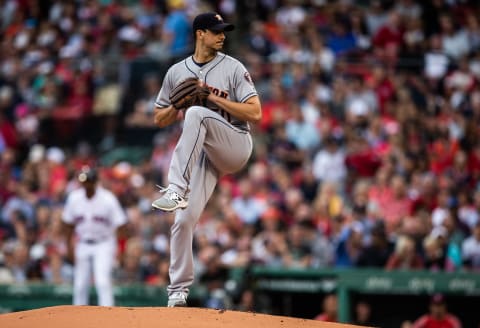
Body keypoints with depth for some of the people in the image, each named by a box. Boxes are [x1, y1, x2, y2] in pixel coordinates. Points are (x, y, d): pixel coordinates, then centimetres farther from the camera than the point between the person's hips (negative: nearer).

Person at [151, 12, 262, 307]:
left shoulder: (233, 68, 0)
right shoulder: (177, 73, 11)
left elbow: (255, 114, -9)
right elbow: (160, 119, 16)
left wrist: (215, 98, -14)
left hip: (235, 146, -4)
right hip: (203, 153, 4)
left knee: (197, 114, -33)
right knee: (184, 219, -10)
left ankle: (177, 191, -41)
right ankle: (179, 290, 3)